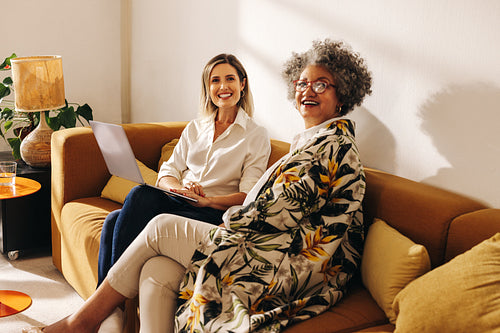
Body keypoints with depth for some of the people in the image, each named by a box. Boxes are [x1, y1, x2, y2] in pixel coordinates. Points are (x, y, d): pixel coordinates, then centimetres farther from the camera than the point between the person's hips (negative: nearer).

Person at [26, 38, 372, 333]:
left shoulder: (333, 141, -9)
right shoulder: (311, 139, 23)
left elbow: (284, 210, -16)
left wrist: (232, 218, 1)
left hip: (296, 264, -9)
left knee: (161, 226, -3)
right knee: (156, 272, -6)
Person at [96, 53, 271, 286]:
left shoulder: (257, 136, 7)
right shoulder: (194, 128, 20)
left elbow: (248, 196, -3)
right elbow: (166, 173, 12)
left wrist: (209, 200, -20)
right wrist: (180, 187, -13)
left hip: (214, 212, -4)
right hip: (178, 201, 5)